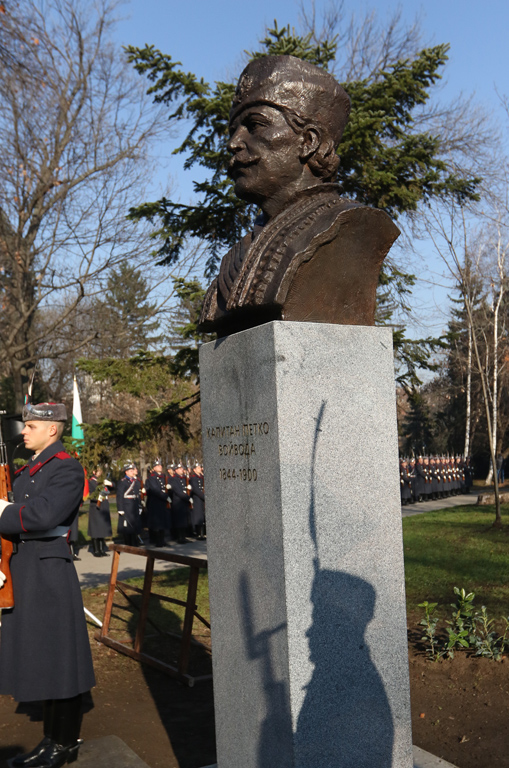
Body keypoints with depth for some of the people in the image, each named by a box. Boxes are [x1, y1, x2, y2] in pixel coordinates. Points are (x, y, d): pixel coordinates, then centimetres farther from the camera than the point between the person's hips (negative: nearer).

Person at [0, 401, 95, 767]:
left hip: (49, 571, -9)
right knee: (38, 657, 15)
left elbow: (43, 515, -25)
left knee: (57, 654, 2)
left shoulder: (67, 468, -12)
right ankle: (52, 739, 29)